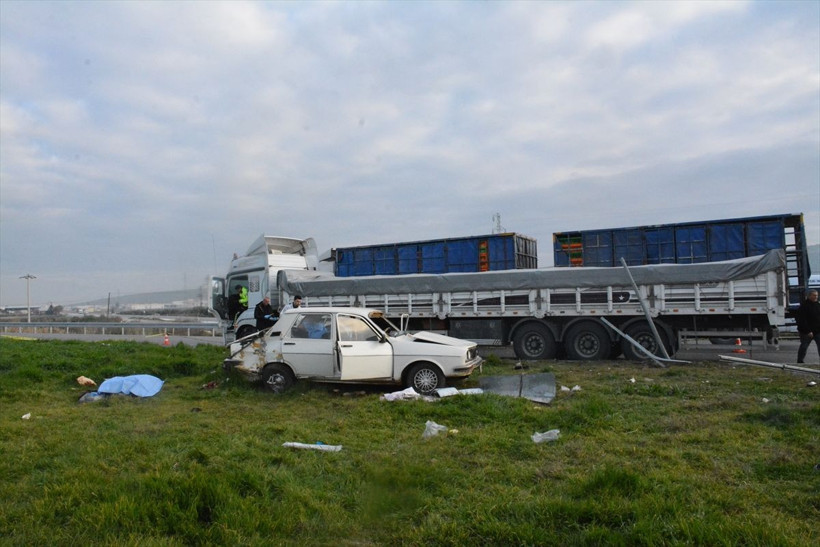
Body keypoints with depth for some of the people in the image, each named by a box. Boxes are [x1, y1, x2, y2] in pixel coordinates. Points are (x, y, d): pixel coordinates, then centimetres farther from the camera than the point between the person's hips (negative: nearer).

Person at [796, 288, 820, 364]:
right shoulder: (804, 306, -12)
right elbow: (802, 321, -17)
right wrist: (808, 331, -21)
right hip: (806, 331, -5)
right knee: (804, 346, 5)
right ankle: (799, 361, 18)